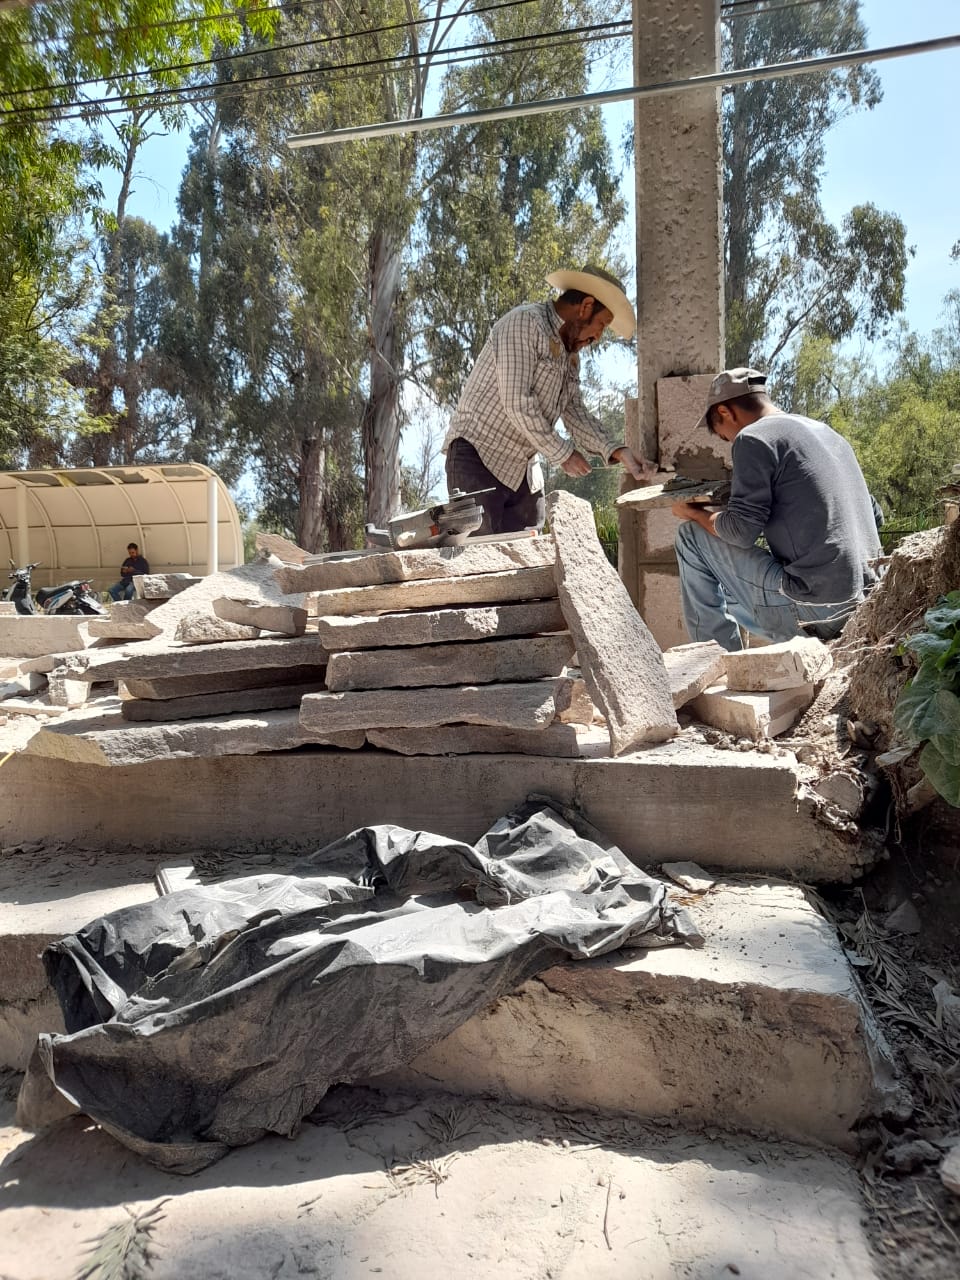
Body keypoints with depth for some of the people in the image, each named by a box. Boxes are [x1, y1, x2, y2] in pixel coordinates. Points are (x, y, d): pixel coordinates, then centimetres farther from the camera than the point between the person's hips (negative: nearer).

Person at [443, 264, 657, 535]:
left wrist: (618, 452, -3)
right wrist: (563, 453, -13)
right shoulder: (525, 322, -12)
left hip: (523, 471, 9)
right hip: (479, 458, -9)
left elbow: (575, 413, 14)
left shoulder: (570, 355, 15)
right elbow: (516, 403, -21)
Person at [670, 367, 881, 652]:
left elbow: (740, 530, -12)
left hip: (814, 609, -9)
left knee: (691, 536, 4)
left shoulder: (753, 438, -7)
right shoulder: (827, 432, 19)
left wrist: (694, 513, 8)